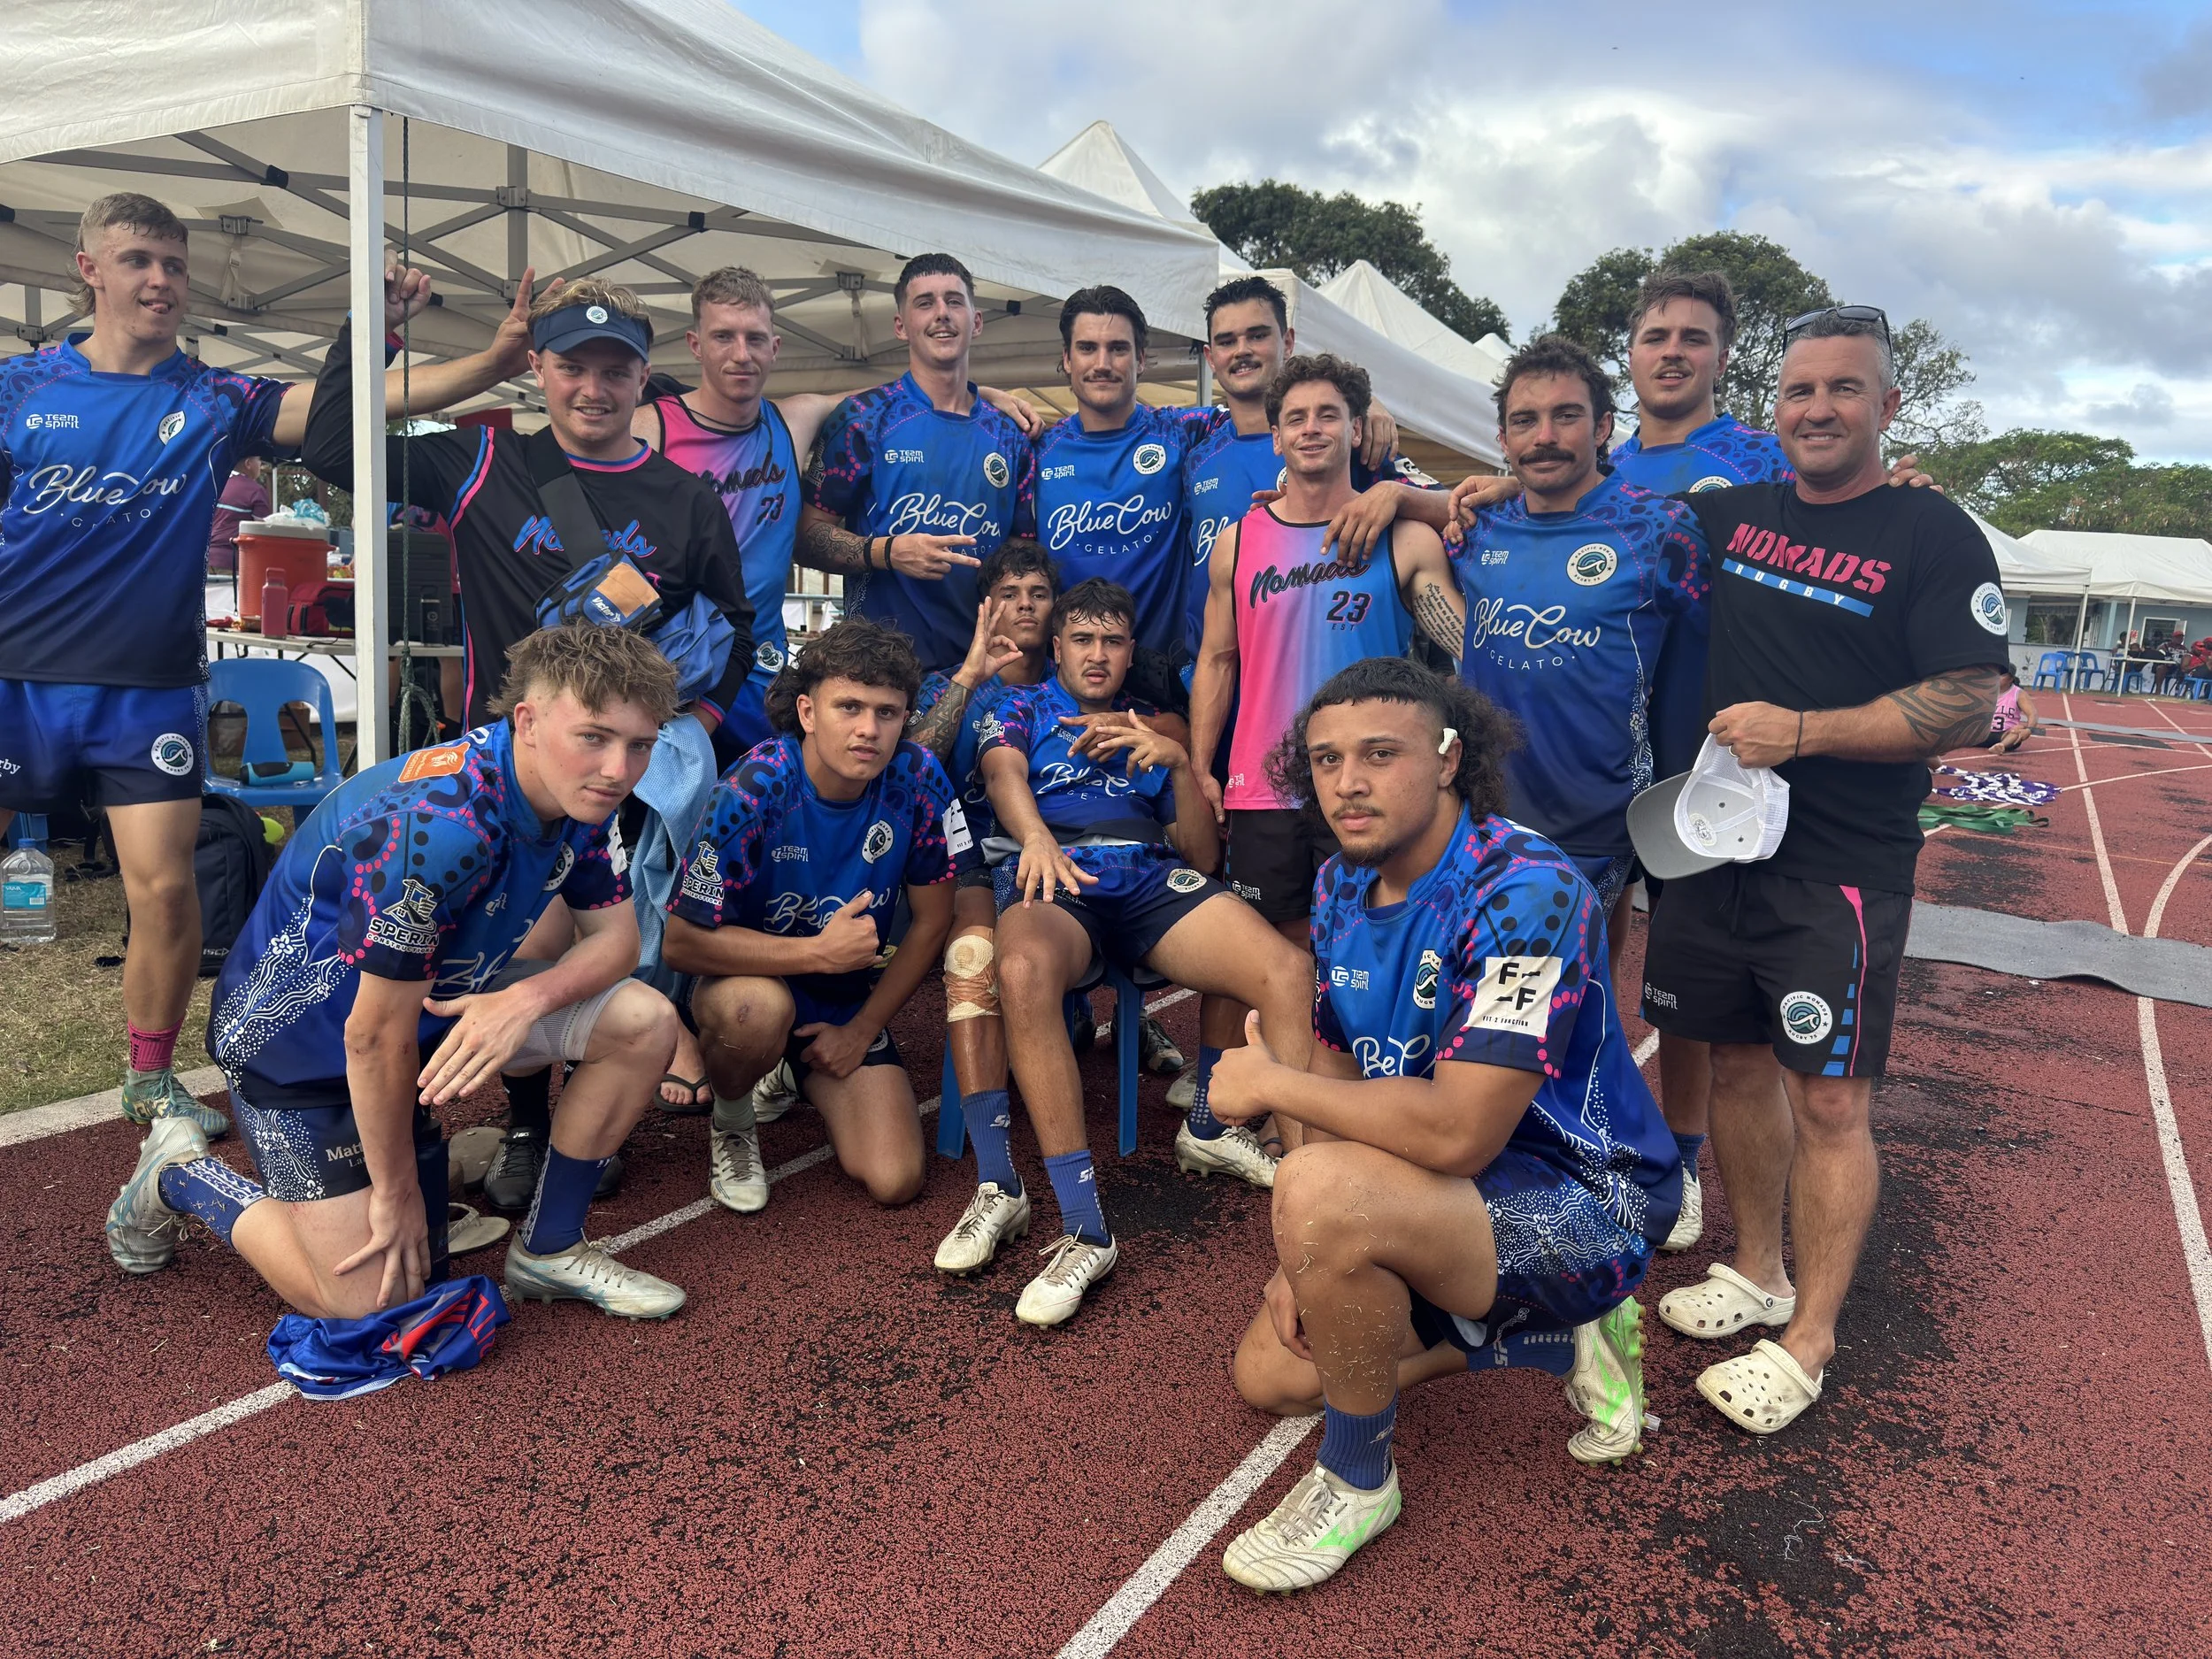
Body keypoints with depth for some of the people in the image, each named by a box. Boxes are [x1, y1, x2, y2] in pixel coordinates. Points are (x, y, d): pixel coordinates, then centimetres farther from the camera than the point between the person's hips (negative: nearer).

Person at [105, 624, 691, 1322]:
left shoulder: (574, 793, -11)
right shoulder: (435, 826, -36)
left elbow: (617, 934, -5)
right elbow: (378, 1035, -28)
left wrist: (529, 997, -28)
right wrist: (397, 1194, -15)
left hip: (435, 995, 7)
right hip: (296, 1032, -7)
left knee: (644, 1021, -11)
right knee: (371, 1297, -6)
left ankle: (549, 1250, 6)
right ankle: (178, 1175, 18)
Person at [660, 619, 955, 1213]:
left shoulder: (918, 780, -16)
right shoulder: (755, 790, -27)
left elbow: (932, 921, -4)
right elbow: (683, 942, -24)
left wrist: (862, 1029, -4)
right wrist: (819, 951, -29)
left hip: (851, 998, 3)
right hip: (747, 978, -3)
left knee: (894, 1182, -11)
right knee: (760, 1007, -40)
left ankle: (804, 1074, 20)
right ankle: (731, 1123, -4)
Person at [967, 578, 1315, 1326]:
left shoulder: (1156, 727, 29)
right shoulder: (1020, 707, 25)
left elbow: (1203, 854, 20)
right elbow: (1003, 775, 0)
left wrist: (1180, 764, 1)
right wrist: (1035, 837, -24)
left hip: (1157, 881, 3)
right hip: (1056, 879, -2)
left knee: (1291, 973, -28)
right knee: (1024, 971, -41)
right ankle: (1084, 1230, -35)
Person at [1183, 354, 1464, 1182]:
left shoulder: (1404, 538, 2)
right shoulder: (1237, 543, 8)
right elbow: (1216, 660, 11)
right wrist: (1198, 767, 4)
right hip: (1264, 787, 1)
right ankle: (1207, 1125, 21)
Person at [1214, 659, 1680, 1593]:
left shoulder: (1527, 892, -28)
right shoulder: (1342, 886, 0)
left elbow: (1458, 1132, -35)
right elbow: (1339, 1076, 6)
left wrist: (1269, 1082, -22)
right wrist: (1311, 1256, -6)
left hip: (1583, 1202, -9)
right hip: (1459, 1193, 9)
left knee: (1319, 1193, -33)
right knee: (1271, 1373, 8)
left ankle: (1356, 1481, -6)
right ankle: (1561, 1341, 17)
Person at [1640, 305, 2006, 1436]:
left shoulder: (1934, 539, -5)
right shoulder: (1730, 517, 10)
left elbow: (1971, 706, -12)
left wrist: (1800, 730, -18)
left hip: (1842, 870, -5)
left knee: (1827, 1098, -3)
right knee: (1739, 1062, 14)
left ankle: (1807, 1339, 10)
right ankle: (1756, 1274, 31)